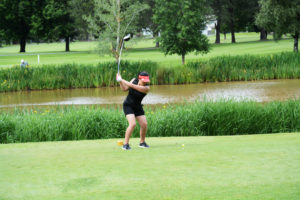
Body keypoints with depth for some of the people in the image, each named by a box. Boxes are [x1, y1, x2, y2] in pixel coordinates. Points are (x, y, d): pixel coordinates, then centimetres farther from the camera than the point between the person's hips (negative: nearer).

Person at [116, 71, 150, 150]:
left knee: (144, 124, -5)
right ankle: (126, 144, -16)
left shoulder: (146, 88, -19)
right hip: (128, 105, -2)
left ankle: (142, 142, 20)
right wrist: (120, 81, -16)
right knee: (133, 124, -21)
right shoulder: (134, 80, -9)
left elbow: (132, 86, -30)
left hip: (137, 107, 2)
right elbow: (124, 89, 1)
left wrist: (122, 80, -27)